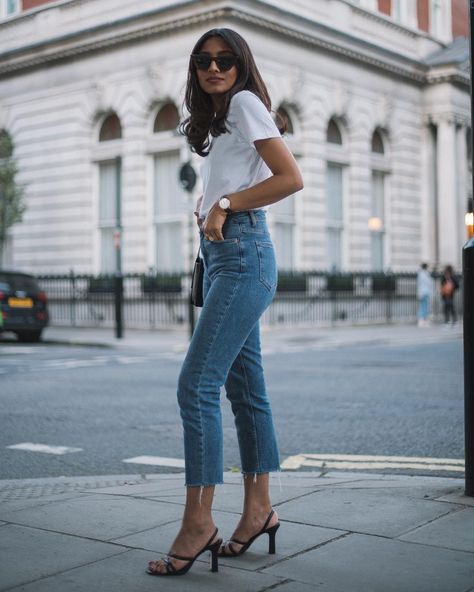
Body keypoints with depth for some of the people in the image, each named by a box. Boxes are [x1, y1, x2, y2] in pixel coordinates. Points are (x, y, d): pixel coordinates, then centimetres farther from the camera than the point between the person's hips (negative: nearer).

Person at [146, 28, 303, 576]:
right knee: (243, 385, 8)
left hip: (243, 253, -10)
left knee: (196, 384, -16)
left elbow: (292, 178, -12)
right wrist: (210, 208, 7)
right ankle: (258, 509, 14)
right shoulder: (215, 120, 25)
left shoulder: (245, 103, -3)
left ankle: (198, 522, -12)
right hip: (220, 255, 10)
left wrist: (226, 204, -9)